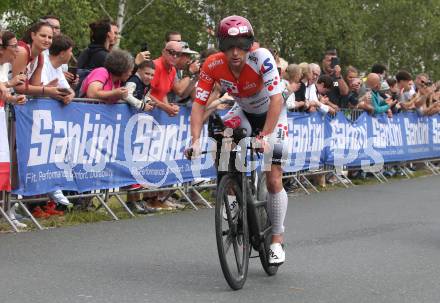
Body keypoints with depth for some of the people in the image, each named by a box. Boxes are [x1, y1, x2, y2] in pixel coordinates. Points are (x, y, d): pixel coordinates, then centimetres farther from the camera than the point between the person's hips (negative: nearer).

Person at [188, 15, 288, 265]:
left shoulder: (262, 58, -35)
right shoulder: (213, 65, -26)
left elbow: (276, 99, -39)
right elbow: (199, 103, -26)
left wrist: (265, 136, -48)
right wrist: (196, 140, -39)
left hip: (272, 113, -3)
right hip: (243, 111, 3)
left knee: (274, 180, -8)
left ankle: (277, 239, 9)